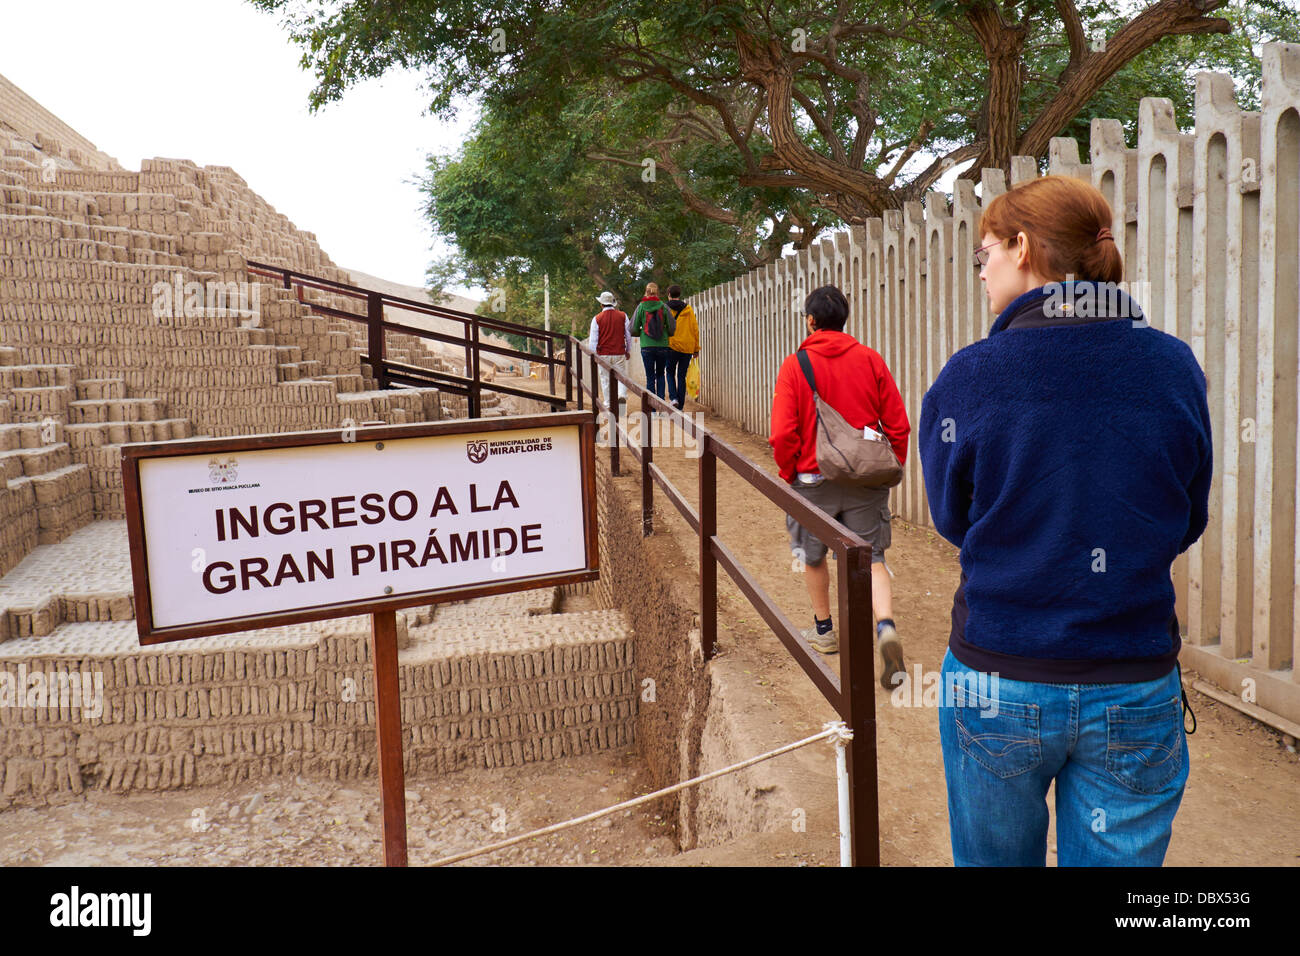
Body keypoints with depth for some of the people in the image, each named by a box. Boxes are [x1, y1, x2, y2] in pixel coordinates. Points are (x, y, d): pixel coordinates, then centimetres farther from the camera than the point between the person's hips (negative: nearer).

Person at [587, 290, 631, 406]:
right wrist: (628, 351, 17)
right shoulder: (623, 316, 0)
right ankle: (622, 394, -14)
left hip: (603, 354, 0)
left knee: (605, 378, 9)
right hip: (619, 353, 1)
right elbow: (629, 335, 6)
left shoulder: (597, 318, -4)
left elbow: (593, 339, -2)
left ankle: (607, 402, 12)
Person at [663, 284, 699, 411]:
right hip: (687, 348, 2)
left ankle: (673, 398, -7)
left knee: (670, 373, 14)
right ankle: (680, 407, 8)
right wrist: (696, 349, 10)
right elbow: (695, 329, 6)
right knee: (682, 376, 8)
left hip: (672, 346, -2)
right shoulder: (688, 309, 6)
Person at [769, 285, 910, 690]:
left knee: (814, 556, 19)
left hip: (814, 480, -1)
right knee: (871, 557, 8)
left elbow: (783, 433, -13)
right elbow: (898, 424, -1)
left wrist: (788, 474, 3)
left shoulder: (795, 365, -8)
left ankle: (824, 630, 33)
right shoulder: (870, 359, -1)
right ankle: (886, 626, -15)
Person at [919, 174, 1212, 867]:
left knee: (994, 859, 19)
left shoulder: (968, 377, -13)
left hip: (998, 685, -1)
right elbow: (1186, 522, 6)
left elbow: (952, 519, 1)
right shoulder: (1174, 368, -5)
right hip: (1137, 692, 2)